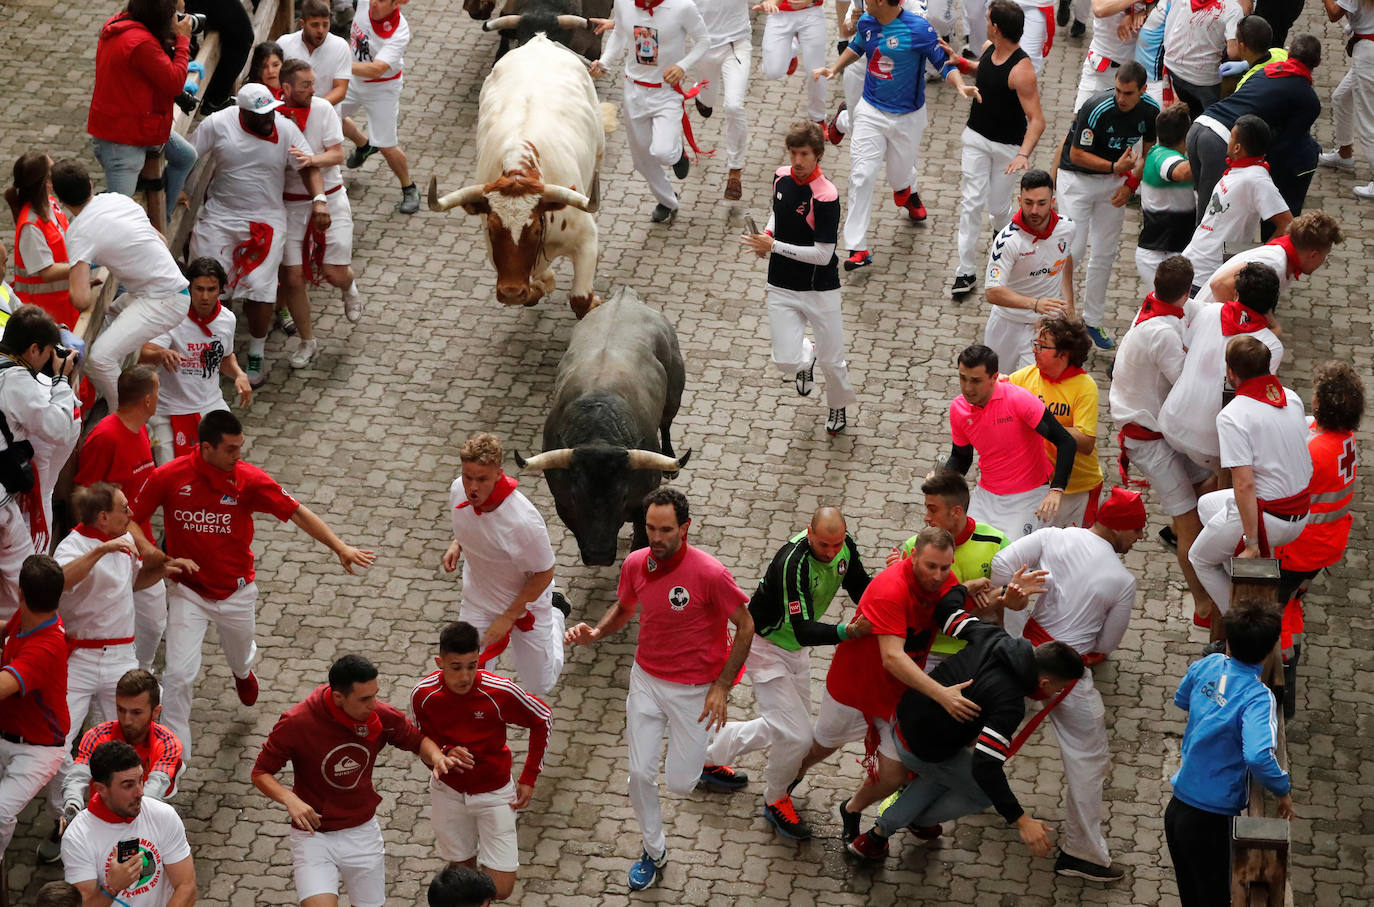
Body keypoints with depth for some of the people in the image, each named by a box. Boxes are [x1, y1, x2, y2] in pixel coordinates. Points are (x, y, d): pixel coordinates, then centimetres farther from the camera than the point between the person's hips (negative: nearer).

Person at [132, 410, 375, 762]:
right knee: (178, 675, -12)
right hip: (188, 591, -2)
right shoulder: (169, 477, -17)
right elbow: (132, 519, -6)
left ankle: (243, 672, 66)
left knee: (241, 658, 25)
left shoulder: (249, 480, -15)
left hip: (236, 591, 2)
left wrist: (340, 547, -14)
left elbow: (297, 512, -8)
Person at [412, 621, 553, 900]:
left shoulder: (500, 692, -24)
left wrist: (529, 778, -5)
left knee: (501, 889, -4)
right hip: (449, 791, 2)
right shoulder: (423, 695, -18)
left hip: (494, 791, -2)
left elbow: (543, 720, -7)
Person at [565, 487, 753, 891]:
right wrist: (596, 631, -8)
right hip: (646, 680, 4)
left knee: (680, 783, 2)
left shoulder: (710, 574, -24)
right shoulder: (635, 564, -9)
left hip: (694, 688, -4)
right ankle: (654, 853, 27)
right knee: (640, 773, 4)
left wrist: (721, 686, -14)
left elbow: (745, 625, -12)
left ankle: (705, 755, 38)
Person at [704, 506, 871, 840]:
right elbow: (803, 631, -41)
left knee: (787, 728, 19)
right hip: (766, 646, -8)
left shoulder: (845, 545, -14)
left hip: (797, 649, 8)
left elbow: (860, 587, 0)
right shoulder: (793, 563, -37)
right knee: (796, 736, -12)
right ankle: (776, 800, 16)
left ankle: (711, 755, 40)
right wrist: (847, 631, -56)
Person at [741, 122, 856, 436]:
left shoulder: (826, 196, -22)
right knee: (786, 361, -4)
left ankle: (839, 406, 39)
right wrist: (767, 235, 0)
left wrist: (774, 246, -22)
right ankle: (808, 356, 34)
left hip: (820, 290, -5)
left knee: (832, 361, 8)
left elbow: (823, 255, -22)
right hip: (782, 288, 5)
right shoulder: (782, 176, -1)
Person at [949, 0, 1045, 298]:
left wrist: (1024, 154, -45)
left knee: (996, 207, 8)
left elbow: (1037, 120, -31)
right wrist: (960, 63, 5)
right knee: (972, 203, -2)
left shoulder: (1021, 70, -28)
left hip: (1006, 147, -5)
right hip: (976, 137, 5)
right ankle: (966, 271, 2)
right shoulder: (988, 51, -4)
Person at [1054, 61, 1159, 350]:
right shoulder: (1097, 109, -28)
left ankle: (1093, 320, 19)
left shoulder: (1150, 109, -11)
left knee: (1105, 253, 7)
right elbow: (1077, 154, -20)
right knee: (1074, 248, -12)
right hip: (1077, 176, -5)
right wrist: (1115, 167, -29)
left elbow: (1149, 150, 6)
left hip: (1115, 180, 5)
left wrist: (1131, 184, -5)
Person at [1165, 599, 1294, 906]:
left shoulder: (1208, 665, -3)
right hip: (1211, 821, -6)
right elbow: (1258, 755, -38)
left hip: (1177, 808, 6)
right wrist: (1283, 790, -22)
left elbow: (1181, 700, 19)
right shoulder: (1258, 698, -23)